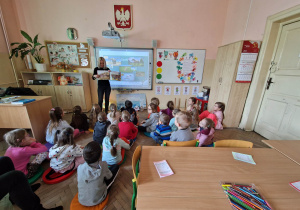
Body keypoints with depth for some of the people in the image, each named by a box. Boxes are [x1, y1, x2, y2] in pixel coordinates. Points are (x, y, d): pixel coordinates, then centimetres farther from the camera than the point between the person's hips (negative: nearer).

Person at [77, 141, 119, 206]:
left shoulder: (80, 168, -24)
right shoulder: (103, 165, -30)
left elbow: (78, 180, -1)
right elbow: (109, 177, -8)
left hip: (82, 200, 3)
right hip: (98, 200, -3)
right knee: (116, 166, 7)